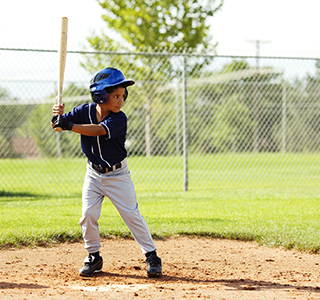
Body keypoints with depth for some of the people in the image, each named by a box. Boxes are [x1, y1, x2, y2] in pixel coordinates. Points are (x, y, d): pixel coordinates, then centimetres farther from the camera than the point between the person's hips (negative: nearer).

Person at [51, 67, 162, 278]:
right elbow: (58, 125, -13)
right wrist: (58, 116, -37)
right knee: (88, 214, -3)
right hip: (94, 173, 3)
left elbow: (97, 130, -37)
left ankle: (152, 256, 7)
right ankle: (94, 256, 15)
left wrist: (69, 126, -46)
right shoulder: (85, 111, -11)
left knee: (132, 214, -3)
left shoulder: (119, 119, -21)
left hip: (118, 175, -3)